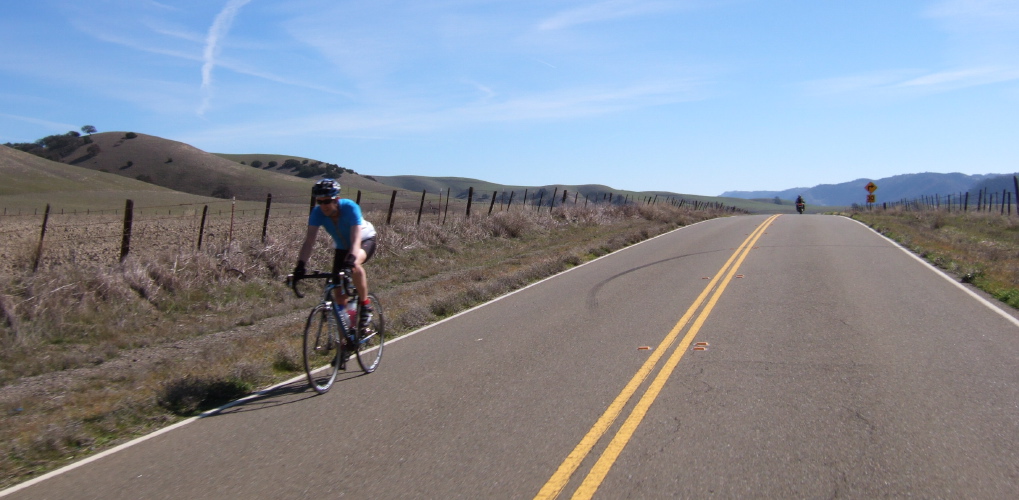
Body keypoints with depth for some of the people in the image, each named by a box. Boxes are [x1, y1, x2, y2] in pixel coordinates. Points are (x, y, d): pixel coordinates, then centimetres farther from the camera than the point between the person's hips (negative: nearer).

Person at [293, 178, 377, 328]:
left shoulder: (350, 207, -34)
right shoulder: (317, 212, -24)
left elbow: (356, 240, -43)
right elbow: (309, 240, -30)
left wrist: (351, 259, -61)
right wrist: (300, 265, -45)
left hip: (365, 241, -4)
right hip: (341, 247, 4)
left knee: (354, 265, -38)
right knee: (338, 294, -4)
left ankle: (365, 305, -18)